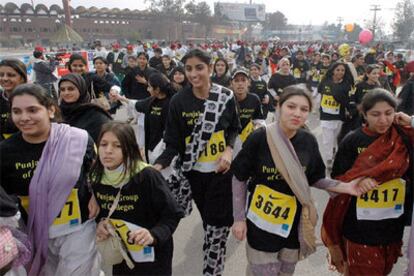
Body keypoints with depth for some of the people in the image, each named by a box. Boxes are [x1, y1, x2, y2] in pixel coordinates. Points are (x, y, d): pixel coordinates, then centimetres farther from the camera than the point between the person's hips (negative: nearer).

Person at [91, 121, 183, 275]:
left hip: (152, 255, -4)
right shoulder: (97, 179, -9)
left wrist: (154, 235, -32)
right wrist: (101, 223, -10)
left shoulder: (147, 176, -24)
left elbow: (172, 215, -18)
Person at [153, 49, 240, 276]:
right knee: (210, 222, 12)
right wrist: (158, 165, -24)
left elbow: (234, 129, 8)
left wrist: (229, 150, -11)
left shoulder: (226, 96, -5)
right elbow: (172, 143, -8)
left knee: (218, 223, 5)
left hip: (222, 170, 1)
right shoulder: (178, 101, -8)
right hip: (192, 172, 0)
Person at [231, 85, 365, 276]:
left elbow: (314, 179, 4)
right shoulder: (259, 138, -18)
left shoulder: (308, 141, -7)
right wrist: (239, 218, -7)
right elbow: (239, 179, -8)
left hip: (294, 222, 4)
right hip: (261, 222, -3)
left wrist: (345, 187, -11)